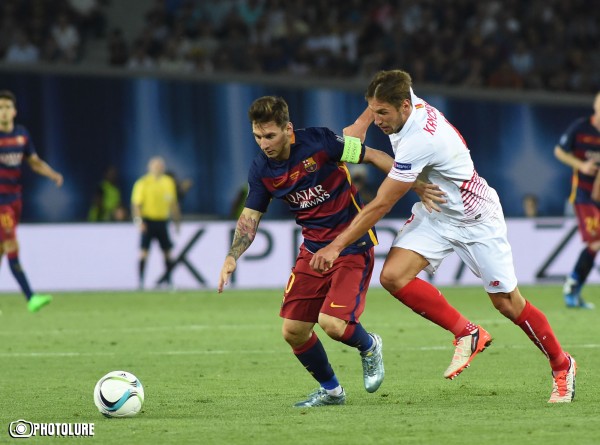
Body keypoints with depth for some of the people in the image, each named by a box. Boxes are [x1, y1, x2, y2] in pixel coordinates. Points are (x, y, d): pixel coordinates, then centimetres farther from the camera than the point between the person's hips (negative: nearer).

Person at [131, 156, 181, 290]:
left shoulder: (169, 182, 9)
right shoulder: (143, 183, -6)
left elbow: (173, 203, 18)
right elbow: (136, 204, -8)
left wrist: (177, 221, 16)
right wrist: (139, 221, -19)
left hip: (162, 220, 4)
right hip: (148, 221, -4)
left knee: (167, 252, 4)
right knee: (144, 252, -9)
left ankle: (168, 281, 14)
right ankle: (140, 281, -6)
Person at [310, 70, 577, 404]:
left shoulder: (420, 141, -34)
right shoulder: (403, 100, -11)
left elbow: (381, 205, -29)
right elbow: (377, 102, 17)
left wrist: (337, 246, -24)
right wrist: (361, 124, -2)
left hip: (476, 219, -8)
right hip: (434, 214, 8)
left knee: (508, 303, -1)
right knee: (393, 276, -16)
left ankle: (563, 366, 22)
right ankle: (467, 334, -2)